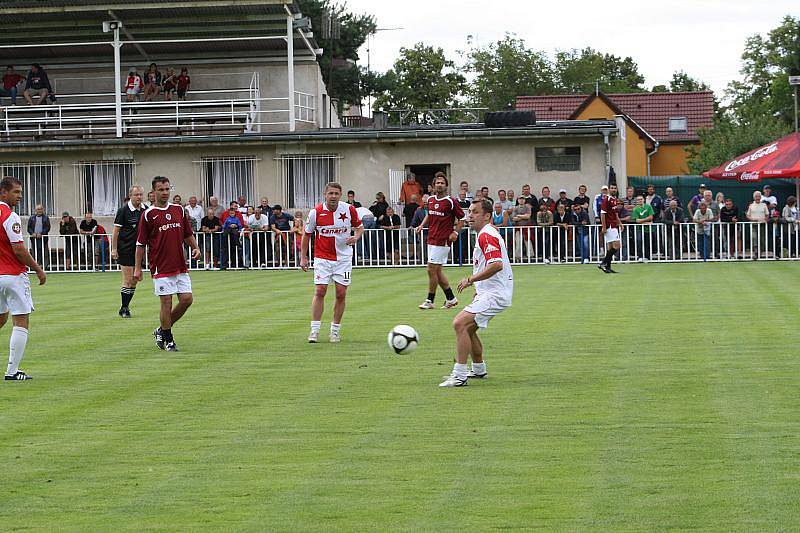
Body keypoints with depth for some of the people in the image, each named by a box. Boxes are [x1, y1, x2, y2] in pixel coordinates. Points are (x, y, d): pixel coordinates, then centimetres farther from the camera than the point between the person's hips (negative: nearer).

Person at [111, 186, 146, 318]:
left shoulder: (145, 210, 5)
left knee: (134, 281, 7)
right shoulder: (123, 211, -10)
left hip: (138, 249, 5)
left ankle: (125, 307, 18)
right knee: (127, 280, -7)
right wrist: (114, 249, -11)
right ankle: (124, 308, 2)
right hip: (125, 249, -5)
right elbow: (116, 231, -8)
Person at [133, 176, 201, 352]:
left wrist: (195, 248, 0)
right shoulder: (148, 215, -4)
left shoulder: (179, 210, 9)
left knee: (187, 299, 0)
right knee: (166, 303, -4)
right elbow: (141, 243, -1)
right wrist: (137, 268, -3)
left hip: (180, 265, 5)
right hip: (161, 267, -5)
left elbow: (187, 234, 19)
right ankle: (168, 340, 9)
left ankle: (162, 330, 18)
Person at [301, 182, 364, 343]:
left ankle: (335, 330, 12)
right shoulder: (316, 212, -9)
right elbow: (307, 234, 3)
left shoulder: (349, 210, -7)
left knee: (341, 294, 0)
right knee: (320, 292, -9)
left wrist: (356, 236, -13)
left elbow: (360, 227, 10)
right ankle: (314, 330, -4)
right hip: (322, 257, -1)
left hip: (343, 258, 1)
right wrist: (303, 257, 1)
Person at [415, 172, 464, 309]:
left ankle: (430, 301, 2)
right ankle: (451, 298, 20)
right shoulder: (430, 200, 10)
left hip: (443, 241, -7)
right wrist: (422, 225, 12)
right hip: (431, 240, 7)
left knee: (431, 270, -7)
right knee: (437, 272, 10)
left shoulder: (450, 202, -9)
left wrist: (455, 232, -15)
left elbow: (461, 218, -3)